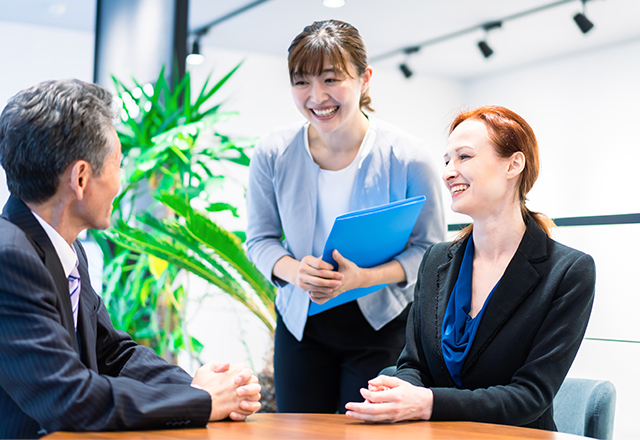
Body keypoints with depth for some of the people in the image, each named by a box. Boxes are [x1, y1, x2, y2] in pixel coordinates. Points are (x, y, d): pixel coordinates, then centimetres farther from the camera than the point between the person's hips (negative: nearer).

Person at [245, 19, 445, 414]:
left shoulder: (408, 157, -15)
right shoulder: (272, 153, -8)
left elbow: (430, 247, -8)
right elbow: (260, 239, 2)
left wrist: (364, 277, -25)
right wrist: (293, 271, -21)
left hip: (382, 326, -2)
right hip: (301, 323, 3)